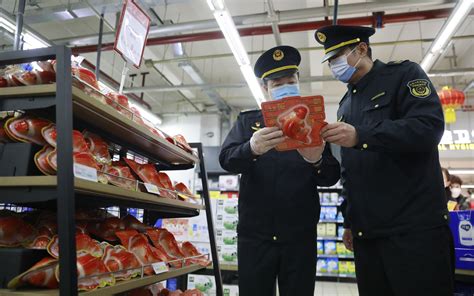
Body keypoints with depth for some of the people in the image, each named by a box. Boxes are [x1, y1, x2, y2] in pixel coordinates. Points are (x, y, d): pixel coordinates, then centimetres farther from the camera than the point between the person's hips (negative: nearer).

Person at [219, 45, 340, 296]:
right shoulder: (247, 120, 8)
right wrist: (251, 149, -28)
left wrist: (317, 161, -21)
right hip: (254, 233, 0)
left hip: (300, 235, 1)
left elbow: (331, 177, 2)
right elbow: (226, 160, -6)